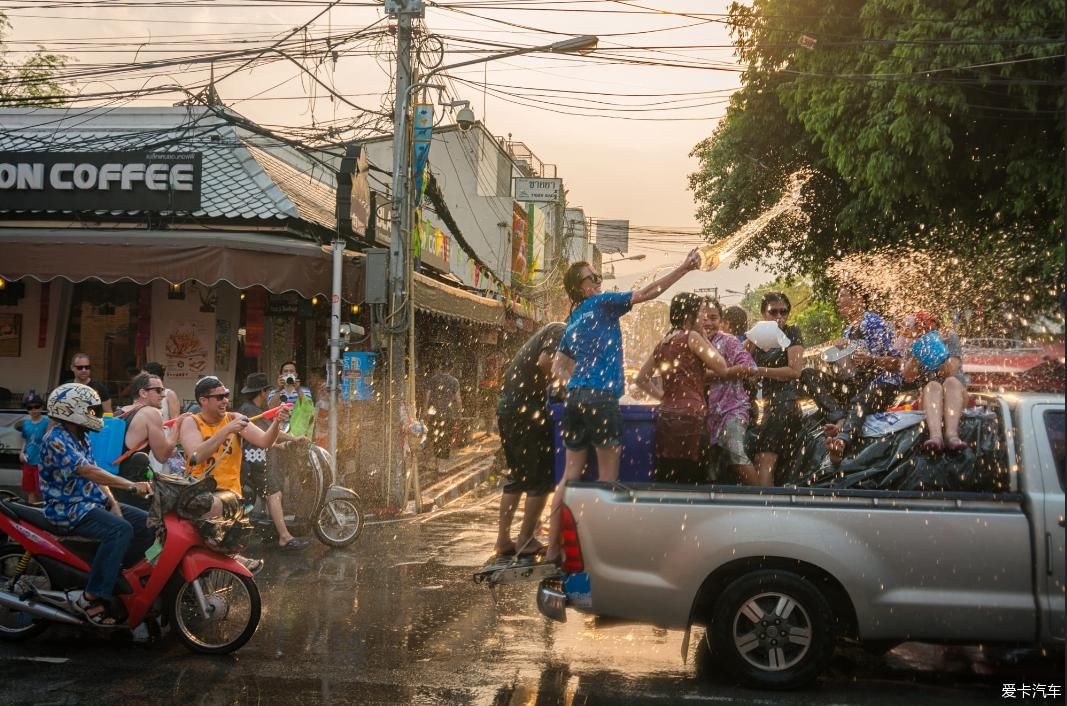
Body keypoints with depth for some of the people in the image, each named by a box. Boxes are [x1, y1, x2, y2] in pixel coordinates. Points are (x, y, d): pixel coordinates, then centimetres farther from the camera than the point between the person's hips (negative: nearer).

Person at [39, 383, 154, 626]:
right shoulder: (56, 440, -17)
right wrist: (131, 485, -33)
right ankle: (91, 597, -29)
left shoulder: (80, 438, 14)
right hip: (69, 508, -9)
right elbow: (87, 471, -28)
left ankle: (120, 573, 5)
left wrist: (113, 503, -2)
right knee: (120, 530, -32)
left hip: (93, 501, 9)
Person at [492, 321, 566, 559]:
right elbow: (545, 361, -21)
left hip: (507, 403, 10)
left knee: (516, 475, 15)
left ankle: (503, 539, 14)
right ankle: (525, 540, 0)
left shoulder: (552, 330, 22)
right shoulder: (562, 332, -6)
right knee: (541, 477, -1)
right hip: (526, 407, -9)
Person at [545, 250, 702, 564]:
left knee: (570, 476, 9)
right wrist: (683, 268, -7)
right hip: (600, 398, -7)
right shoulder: (601, 304, 0)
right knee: (608, 476, -1)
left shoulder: (572, 324, 21)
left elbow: (558, 369, 22)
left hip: (575, 398, 8)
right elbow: (646, 293, -8)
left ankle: (553, 547, 9)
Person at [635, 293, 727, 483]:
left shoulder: (663, 344, 16)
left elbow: (642, 378, 23)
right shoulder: (692, 337, -4)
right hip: (689, 417, -7)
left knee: (666, 484, 6)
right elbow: (721, 368, 0)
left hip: (666, 416, 7)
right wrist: (705, 338, 7)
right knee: (690, 483, -6)